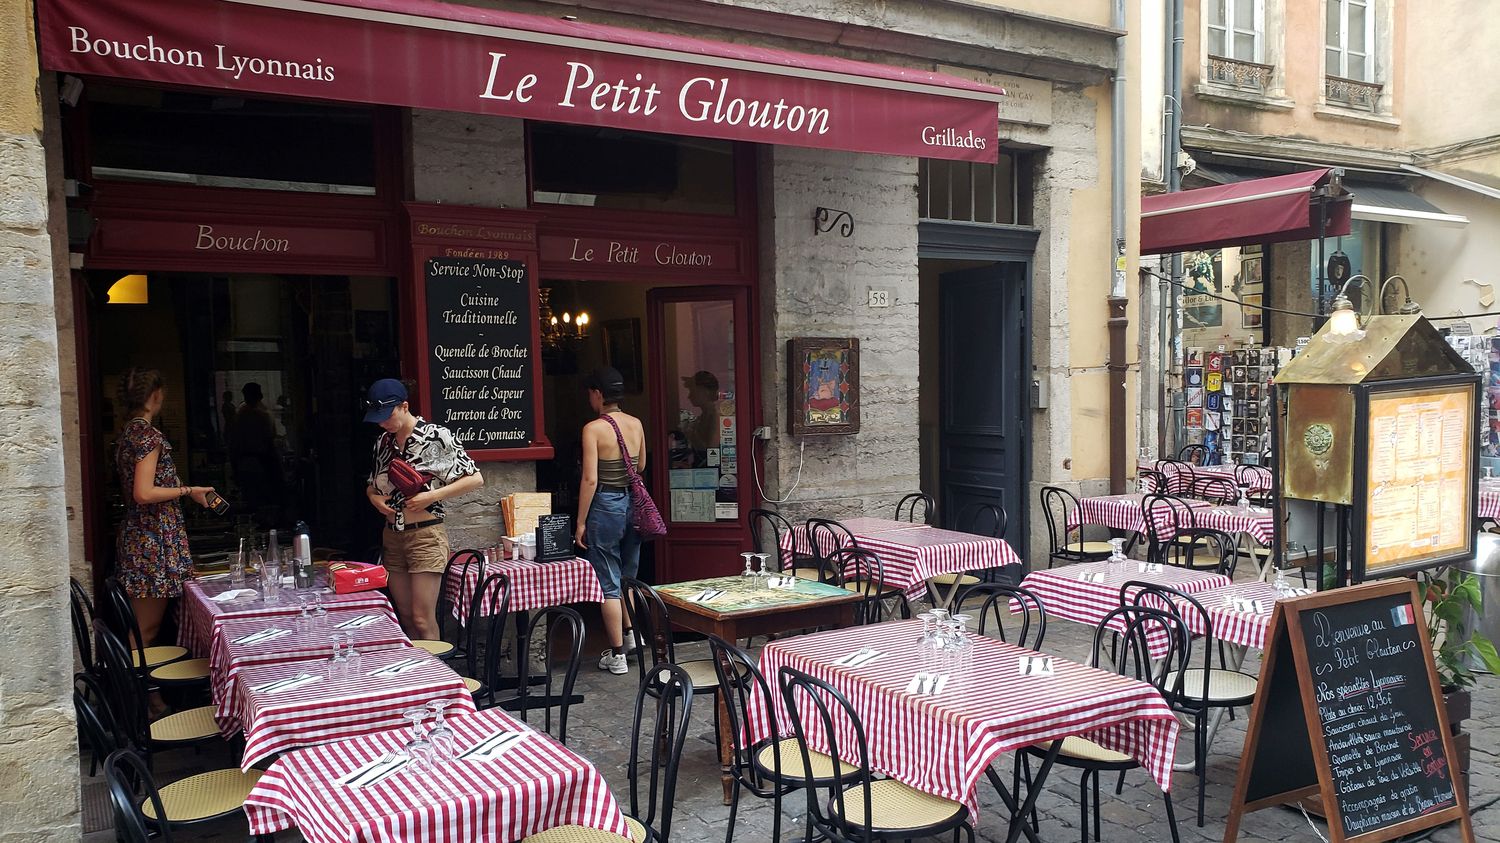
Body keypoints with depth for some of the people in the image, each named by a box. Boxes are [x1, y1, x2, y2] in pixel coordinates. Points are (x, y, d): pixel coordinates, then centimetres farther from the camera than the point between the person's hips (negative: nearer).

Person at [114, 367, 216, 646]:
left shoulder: (127, 433, 13)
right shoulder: (148, 434, -14)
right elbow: (144, 494, -21)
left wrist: (176, 484, 23)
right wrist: (187, 490, -12)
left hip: (134, 536, 9)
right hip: (154, 541, -9)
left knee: (140, 629, 13)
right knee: (145, 633, -3)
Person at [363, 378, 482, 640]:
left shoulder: (436, 436, -10)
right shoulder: (383, 442, 10)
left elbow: (475, 479, -9)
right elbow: (372, 484, 24)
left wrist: (432, 496, -18)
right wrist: (373, 497, 1)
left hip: (425, 536, -6)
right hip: (392, 537, 7)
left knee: (422, 620, -6)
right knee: (406, 618, 10)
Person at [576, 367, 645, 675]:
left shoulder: (593, 429, -13)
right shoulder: (636, 424, 3)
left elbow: (590, 479, -16)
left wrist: (580, 522, -10)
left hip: (605, 505, -6)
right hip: (632, 504, 6)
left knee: (608, 583, 4)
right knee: (628, 576, 23)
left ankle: (617, 655, 9)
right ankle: (631, 634, 25)